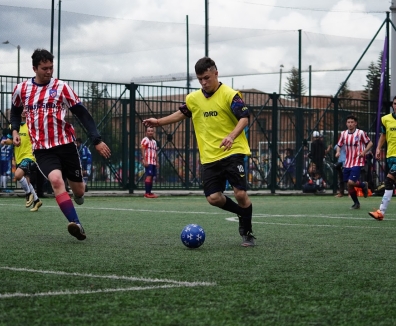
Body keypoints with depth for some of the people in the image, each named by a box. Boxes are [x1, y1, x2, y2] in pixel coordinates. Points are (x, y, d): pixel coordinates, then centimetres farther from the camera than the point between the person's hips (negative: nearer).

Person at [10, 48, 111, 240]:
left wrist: (97, 140, -8)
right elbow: (15, 111, 26)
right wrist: (15, 130, 7)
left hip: (66, 144, 0)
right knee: (56, 180, -29)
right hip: (42, 149, 0)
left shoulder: (61, 87, -2)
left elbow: (82, 114, -1)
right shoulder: (21, 89, 6)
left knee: (78, 190, 6)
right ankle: (75, 223, -32)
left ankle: (78, 194, 46)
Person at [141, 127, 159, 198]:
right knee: (149, 176, -14)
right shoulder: (145, 140, -5)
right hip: (148, 162, -8)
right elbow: (143, 151, -12)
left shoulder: (154, 142, 21)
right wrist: (145, 161, -20)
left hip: (153, 162, 8)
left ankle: (149, 192, 10)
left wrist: (157, 162, 19)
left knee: (152, 176, 7)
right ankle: (147, 193, -17)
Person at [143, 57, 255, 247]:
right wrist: (159, 122, 23)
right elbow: (181, 114, 28)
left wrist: (232, 136, -34)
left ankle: (247, 232, 9)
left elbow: (244, 118, -18)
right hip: (209, 157, 5)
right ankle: (242, 213, 25)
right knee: (213, 198, -4)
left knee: (240, 193, -13)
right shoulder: (193, 99, 9)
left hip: (232, 152, -5)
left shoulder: (230, 95, -9)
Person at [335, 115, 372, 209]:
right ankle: (356, 203, 24)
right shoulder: (343, 134, 5)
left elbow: (370, 143, 0)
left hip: (357, 162, -5)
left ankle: (363, 185, 12)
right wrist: (338, 152, -5)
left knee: (351, 182, -20)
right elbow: (339, 145, 16)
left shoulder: (360, 133, -8)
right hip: (347, 163, 5)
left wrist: (364, 152, -15)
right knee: (349, 186, 4)